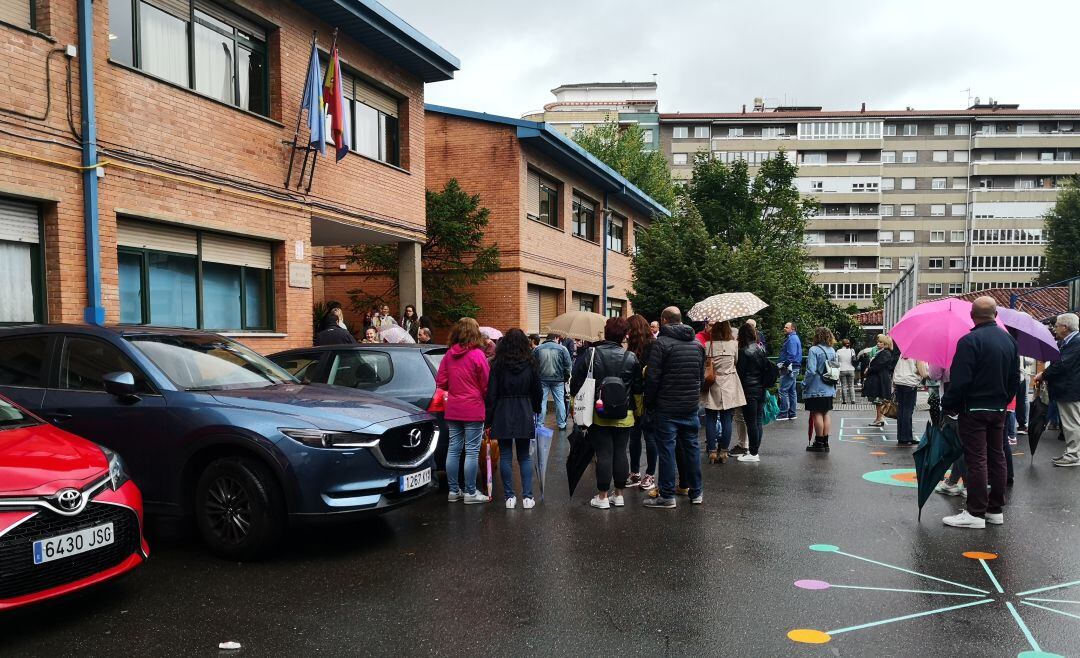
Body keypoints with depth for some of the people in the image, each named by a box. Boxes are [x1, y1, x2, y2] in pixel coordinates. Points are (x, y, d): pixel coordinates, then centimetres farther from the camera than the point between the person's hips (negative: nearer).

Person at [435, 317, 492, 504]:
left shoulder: (449, 355, 4)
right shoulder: (477, 354, -11)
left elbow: (440, 382, 8)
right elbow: (486, 385, -7)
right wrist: (487, 403, 11)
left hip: (453, 410, 6)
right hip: (473, 409, -5)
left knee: (453, 449, 10)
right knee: (472, 451, 1)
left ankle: (453, 490, 18)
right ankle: (470, 492, 5)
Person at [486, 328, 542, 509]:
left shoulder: (498, 365, -6)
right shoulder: (530, 364, -1)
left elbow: (491, 394, -6)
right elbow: (538, 392, 6)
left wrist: (489, 419, 0)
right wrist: (535, 410, 23)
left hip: (503, 415, -2)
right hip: (524, 415, 2)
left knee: (505, 456, 6)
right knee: (524, 456, 10)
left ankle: (509, 497, 8)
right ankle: (527, 497, 6)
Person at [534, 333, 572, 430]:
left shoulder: (537, 349, 3)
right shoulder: (562, 349, -3)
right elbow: (568, 365, -3)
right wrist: (566, 377, 9)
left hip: (542, 379, 1)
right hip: (558, 379, -1)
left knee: (541, 402, 6)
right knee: (560, 401, 9)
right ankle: (562, 424, 14)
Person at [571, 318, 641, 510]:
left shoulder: (590, 354, -8)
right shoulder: (631, 358, -4)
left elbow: (576, 383, -4)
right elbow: (638, 387, 2)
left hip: (599, 414, -1)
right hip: (624, 415, 1)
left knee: (603, 454, 3)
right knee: (620, 453, 10)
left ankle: (602, 497, 8)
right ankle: (619, 495, 19)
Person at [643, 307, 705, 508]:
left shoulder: (662, 343, -12)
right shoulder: (697, 344, 9)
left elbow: (652, 378, -14)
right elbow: (702, 376, 14)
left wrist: (649, 404, -3)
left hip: (666, 408, -6)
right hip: (691, 407, 6)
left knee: (666, 448, 0)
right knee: (691, 446, 14)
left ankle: (667, 496, 4)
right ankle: (696, 492, 22)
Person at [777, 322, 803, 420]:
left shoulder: (792, 339, -14)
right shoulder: (795, 338, 18)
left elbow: (791, 355, -22)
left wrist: (784, 364, -18)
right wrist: (780, 363, 14)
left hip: (790, 368, -11)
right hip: (794, 368, 11)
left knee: (783, 390, -8)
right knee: (792, 391, 14)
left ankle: (784, 413, -7)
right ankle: (792, 413, 19)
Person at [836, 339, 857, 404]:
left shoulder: (838, 351, -1)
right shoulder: (851, 351, -3)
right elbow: (854, 360, -10)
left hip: (842, 371, 0)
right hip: (850, 370, 0)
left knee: (844, 386, 4)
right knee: (851, 386, 9)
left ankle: (844, 400, 2)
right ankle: (852, 400, 5)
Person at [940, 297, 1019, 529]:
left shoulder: (969, 341, -17)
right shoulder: (1009, 340, 8)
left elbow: (959, 381, -20)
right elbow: (1015, 378, 13)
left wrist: (948, 406, -10)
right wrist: (1004, 400, 21)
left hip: (973, 410, -7)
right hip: (999, 409, 7)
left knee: (976, 460, -5)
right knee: (997, 457, 12)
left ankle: (976, 512, -1)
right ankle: (996, 510, 19)